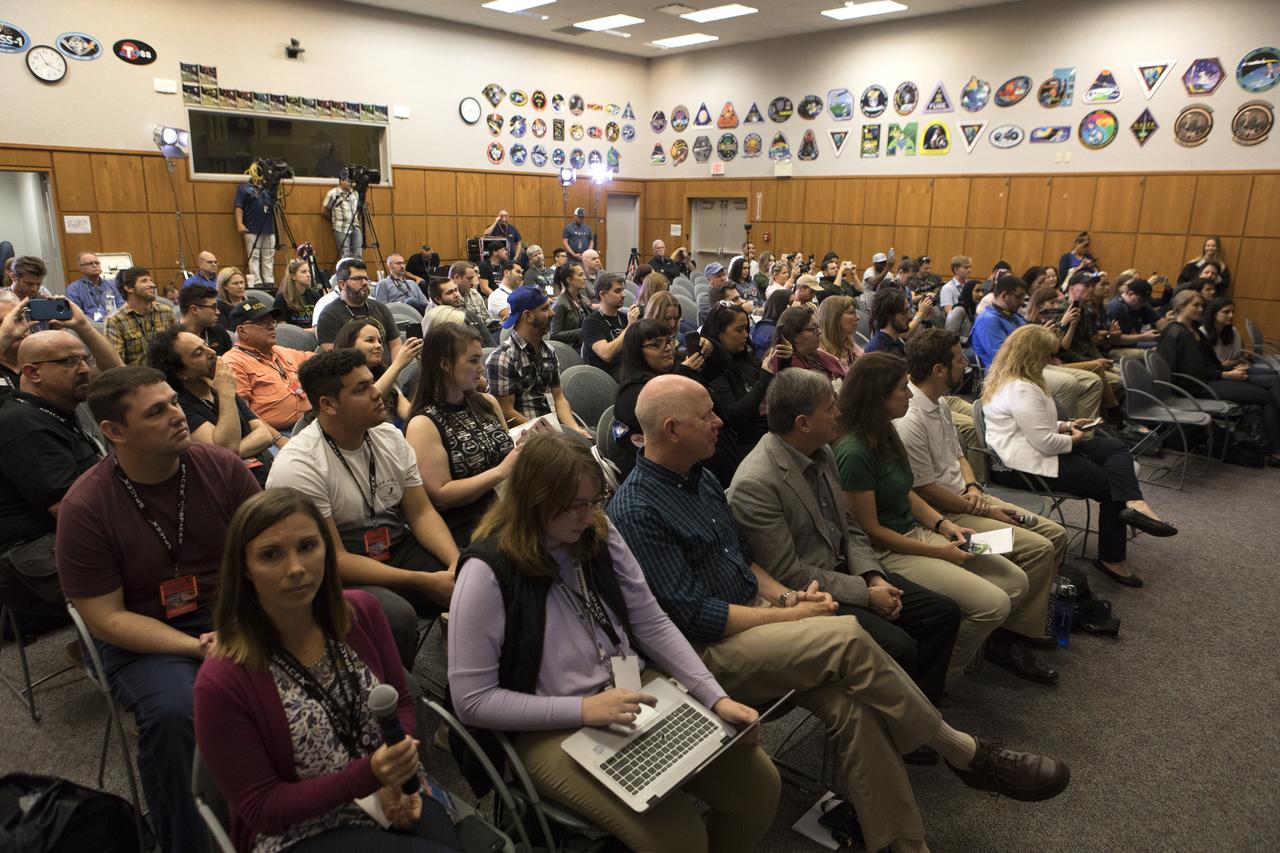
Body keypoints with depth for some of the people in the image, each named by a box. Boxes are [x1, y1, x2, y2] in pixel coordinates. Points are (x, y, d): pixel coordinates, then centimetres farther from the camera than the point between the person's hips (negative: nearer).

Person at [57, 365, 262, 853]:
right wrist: (197, 648, -20)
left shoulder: (222, 467, -4)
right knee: (171, 711, -33)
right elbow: (106, 617, -9)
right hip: (144, 638, -2)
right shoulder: (84, 507, -10)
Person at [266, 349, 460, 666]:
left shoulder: (390, 437, 3)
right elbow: (334, 560, -18)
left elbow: (421, 513, 5)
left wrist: (458, 564, -14)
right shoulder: (297, 466, -17)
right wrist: (423, 582, -22)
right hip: (339, 578, -6)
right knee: (398, 616, -36)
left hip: (398, 550, 6)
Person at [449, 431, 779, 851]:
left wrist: (715, 697, -7)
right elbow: (471, 700, -15)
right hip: (553, 728, -5)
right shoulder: (488, 572, -17)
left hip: (636, 692, 6)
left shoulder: (600, 534, 0)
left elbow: (653, 625, 4)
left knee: (759, 782, -4)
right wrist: (583, 709, -21)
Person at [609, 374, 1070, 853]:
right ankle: (962, 752, -5)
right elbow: (691, 614, -20)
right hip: (706, 652, -8)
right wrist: (789, 615, -14)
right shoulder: (636, 512, -17)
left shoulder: (699, 478, 10)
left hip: (753, 613, 8)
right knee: (846, 637, -25)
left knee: (847, 703, -19)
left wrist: (785, 596, 1)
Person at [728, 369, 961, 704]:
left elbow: (849, 528, 13)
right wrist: (866, 593, -16)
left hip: (844, 570, 9)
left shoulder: (822, 453, 4)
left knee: (944, 612, 1)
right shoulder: (755, 485, -23)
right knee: (898, 646, -24)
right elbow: (787, 576, -20)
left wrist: (874, 577, -5)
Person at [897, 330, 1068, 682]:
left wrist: (972, 486, -2)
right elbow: (926, 490, -21)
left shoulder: (940, 405, 8)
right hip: (944, 515, -10)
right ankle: (1008, 639, -4)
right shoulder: (909, 421, -24)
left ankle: (1030, 618, 19)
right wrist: (985, 511, -12)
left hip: (966, 499, 10)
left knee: (1055, 534, 6)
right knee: (1037, 548, -19)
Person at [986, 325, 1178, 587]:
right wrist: (1072, 440, -4)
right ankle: (1111, 559, 2)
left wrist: (1065, 426, 13)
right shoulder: (1021, 391, -21)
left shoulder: (1007, 380, 13)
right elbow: (1045, 443, -25)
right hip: (1027, 467, -11)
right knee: (1109, 486, -7)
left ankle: (1132, 504, -20)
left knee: (1115, 449, 2)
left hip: (1030, 454, 11)